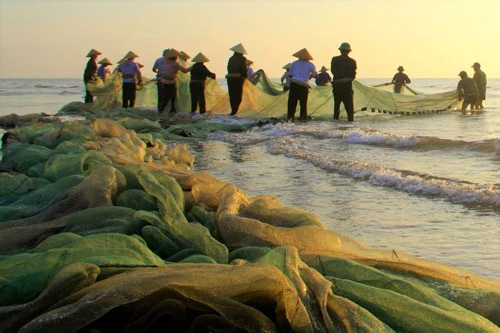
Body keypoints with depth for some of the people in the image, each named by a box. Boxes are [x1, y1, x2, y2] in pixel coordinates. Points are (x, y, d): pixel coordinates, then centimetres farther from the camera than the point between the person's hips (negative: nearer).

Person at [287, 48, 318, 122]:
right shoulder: (310, 65, 3)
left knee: (292, 102, 6)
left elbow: (290, 74, 14)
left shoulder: (294, 63, 10)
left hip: (294, 84, 1)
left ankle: (290, 117, 4)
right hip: (304, 86, -1)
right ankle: (303, 117, 9)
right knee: (303, 103, 8)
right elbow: (315, 75, 10)